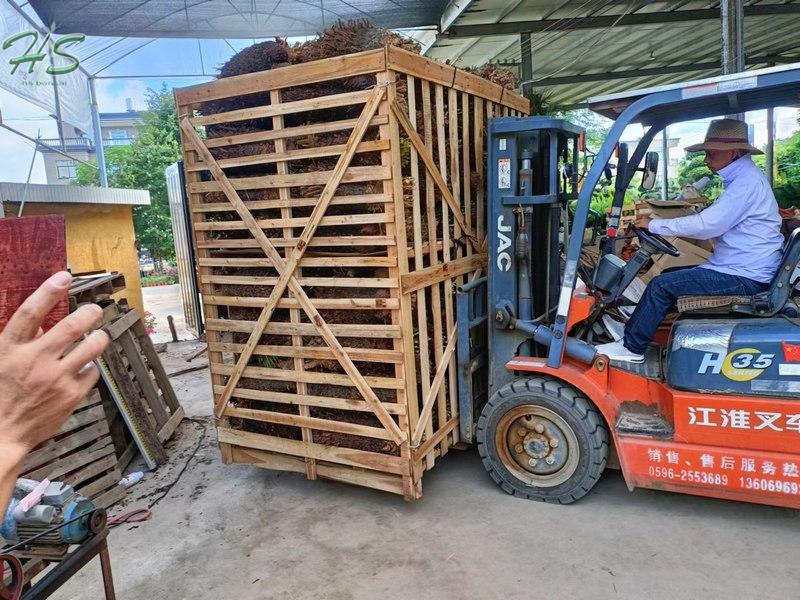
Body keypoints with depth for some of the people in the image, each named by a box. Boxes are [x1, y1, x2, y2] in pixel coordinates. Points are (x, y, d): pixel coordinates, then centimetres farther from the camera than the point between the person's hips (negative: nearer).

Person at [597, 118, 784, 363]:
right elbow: (714, 225, 17)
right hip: (742, 269, 10)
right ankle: (635, 327, 19)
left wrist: (654, 225, -15)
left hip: (744, 277, -10)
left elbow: (705, 225, -24)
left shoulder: (746, 182, -19)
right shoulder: (743, 178, 14)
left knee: (662, 285, -15)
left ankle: (631, 347, -4)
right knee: (668, 275, 13)